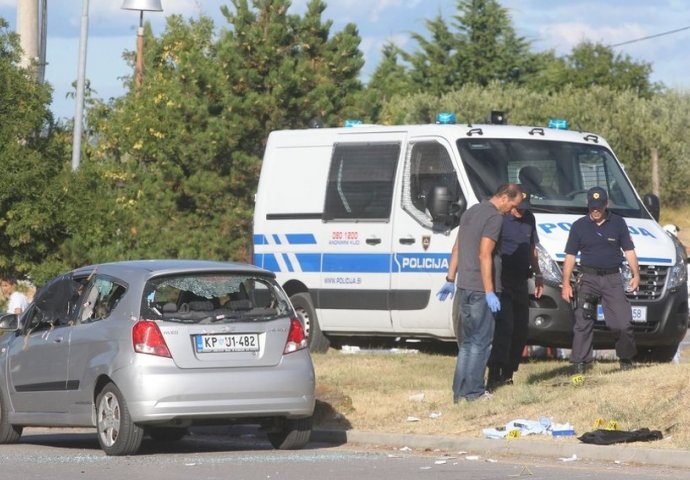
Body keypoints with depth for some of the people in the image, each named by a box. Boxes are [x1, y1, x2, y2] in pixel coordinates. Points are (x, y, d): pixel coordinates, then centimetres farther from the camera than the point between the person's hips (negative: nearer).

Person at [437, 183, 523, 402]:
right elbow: (484, 255, -20)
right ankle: (473, 392, -3)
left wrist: (450, 279, 23)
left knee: (467, 341, 14)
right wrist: (489, 292, -20)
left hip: (465, 286, 9)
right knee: (480, 341, -3)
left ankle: (460, 391, 14)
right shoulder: (494, 217, -14)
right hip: (480, 289, -9)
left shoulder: (471, 211, 15)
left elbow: (457, 248, 19)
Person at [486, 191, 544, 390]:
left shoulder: (529, 219, 12)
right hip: (502, 282, -8)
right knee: (504, 327, -18)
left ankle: (507, 374, 17)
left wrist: (538, 274, 22)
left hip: (520, 282, 8)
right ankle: (494, 376, -22)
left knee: (520, 329, 9)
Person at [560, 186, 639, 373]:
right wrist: (566, 283, 0)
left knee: (622, 323, -5)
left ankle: (626, 359, 13)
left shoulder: (618, 223, 7)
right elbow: (570, 256, 6)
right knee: (583, 323, -5)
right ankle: (579, 363, -3)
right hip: (588, 278, 0)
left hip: (613, 279, 0)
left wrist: (636, 274, 0)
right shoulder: (579, 226, 5)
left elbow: (629, 251, 11)